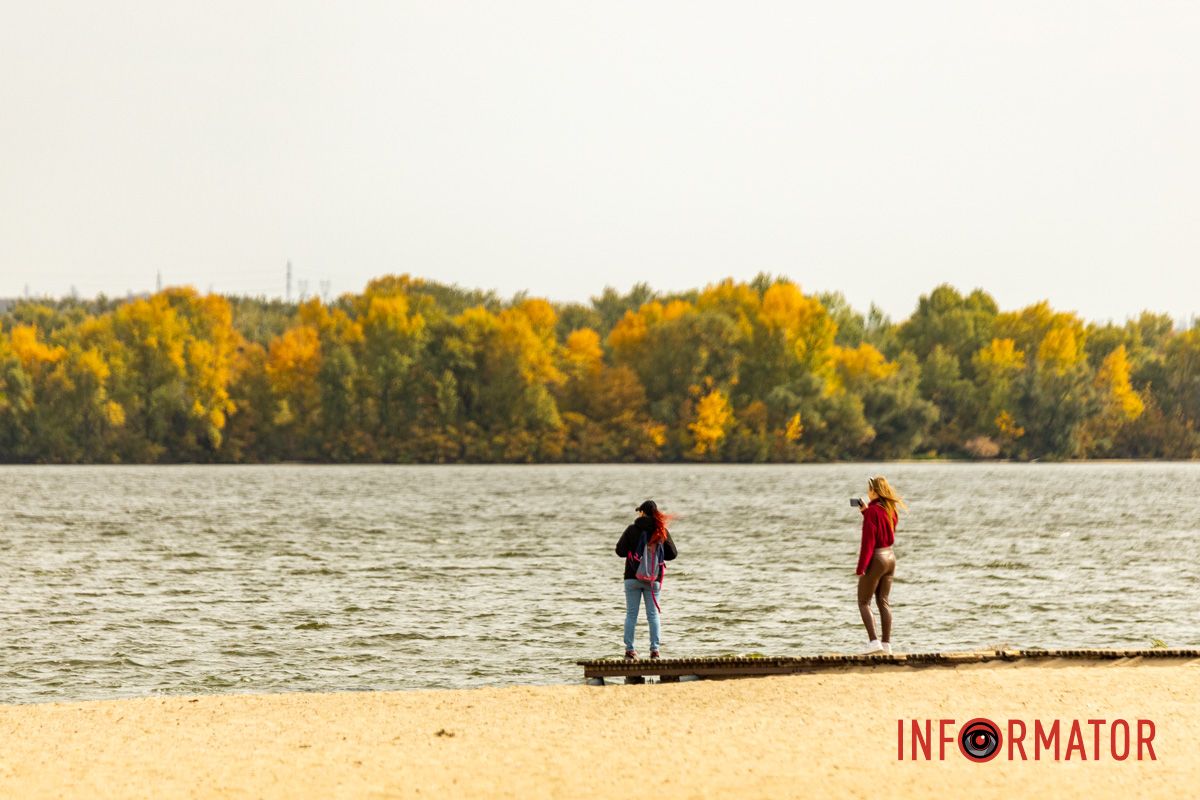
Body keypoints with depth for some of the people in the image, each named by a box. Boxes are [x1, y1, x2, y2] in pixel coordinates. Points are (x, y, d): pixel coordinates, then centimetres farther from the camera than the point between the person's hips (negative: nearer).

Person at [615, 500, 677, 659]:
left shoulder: (632, 530, -7)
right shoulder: (662, 531, -2)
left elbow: (620, 551, -6)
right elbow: (673, 554, 2)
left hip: (632, 577, -1)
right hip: (654, 580, 1)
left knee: (631, 614, 5)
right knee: (653, 615, 7)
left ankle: (629, 649, 2)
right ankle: (655, 649, 0)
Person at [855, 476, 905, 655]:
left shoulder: (872, 511, -17)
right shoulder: (891, 509, 6)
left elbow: (868, 541, -19)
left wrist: (860, 568, -16)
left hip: (875, 559, -7)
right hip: (890, 556, 7)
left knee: (864, 602, 2)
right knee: (883, 601, 12)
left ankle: (874, 641, -10)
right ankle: (886, 643, 8)